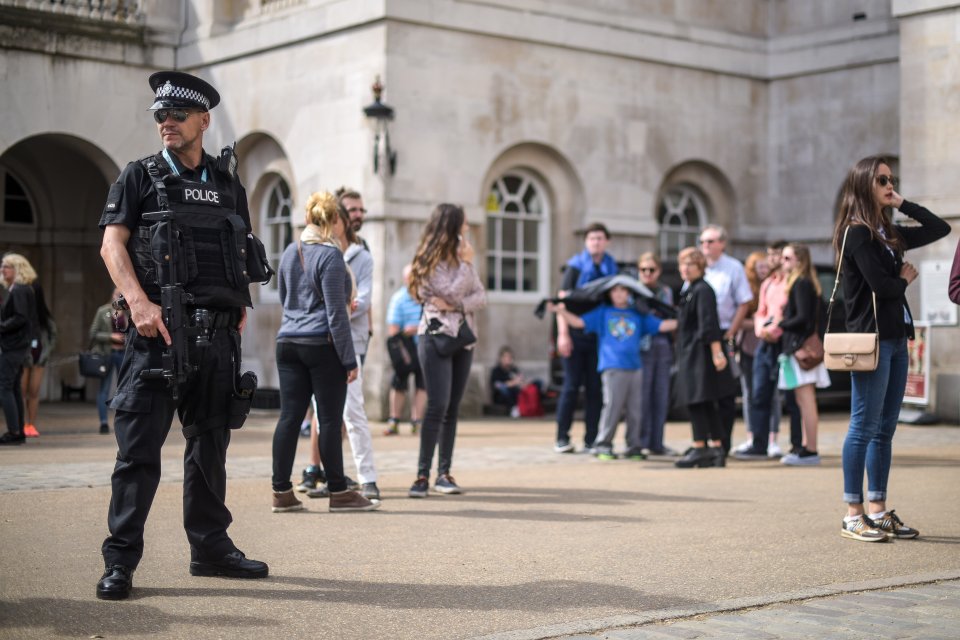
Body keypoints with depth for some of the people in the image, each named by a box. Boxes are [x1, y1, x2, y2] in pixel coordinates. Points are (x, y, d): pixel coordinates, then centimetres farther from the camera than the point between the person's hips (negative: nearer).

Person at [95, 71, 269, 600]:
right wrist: (139, 302, -20)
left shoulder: (228, 184, 16)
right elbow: (112, 244, -5)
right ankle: (120, 560, -3)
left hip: (218, 332, 4)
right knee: (139, 445, -6)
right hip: (159, 328, -4)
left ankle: (210, 547, 22)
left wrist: (241, 304, 6)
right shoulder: (139, 177, 5)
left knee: (210, 443, 12)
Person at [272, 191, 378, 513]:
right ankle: (338, 492, 6)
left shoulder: (290, 252, 12)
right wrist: (349, 359, -10)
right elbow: (336, 314, -13)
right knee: (330, 419, -1)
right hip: (323, 344, -7)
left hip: (288, 342, 7)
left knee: (289, 416, 6)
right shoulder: (330, 255, -10)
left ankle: (281, 492, 6)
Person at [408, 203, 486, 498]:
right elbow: (452, 293, -19)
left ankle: (444, 473, 10)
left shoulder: (461, 257, 12)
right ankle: (422, 475, -12)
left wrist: (457, 304, -12)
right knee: (437, 406, -14)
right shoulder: (430, 261, -9)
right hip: (436, 337, -7)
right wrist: (466, 263, -11)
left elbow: (481, 296, 6)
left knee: (452, 409, 6)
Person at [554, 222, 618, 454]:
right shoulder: (576, 266, 0)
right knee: (572, 386, -1)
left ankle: (591, 439, 8)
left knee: (595, 388, 4)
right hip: (576, 333, -3)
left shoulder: (611, 268, 10)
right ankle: (562, 438, 7)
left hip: (599, 336, 3)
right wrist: (563, 334, -12)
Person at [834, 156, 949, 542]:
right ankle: (853, 516, -2)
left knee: (884, 430, 9)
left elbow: (940, 229, 19)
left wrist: (903, 204, 11)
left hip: (896, 338, 9)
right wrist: (905, 280, 3)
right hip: (871, 339, -9)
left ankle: (878, 511, 14)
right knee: (864, 428, -7)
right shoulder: (856, 233, -9)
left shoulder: (889, 233, 16)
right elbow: (880, 284, -17)